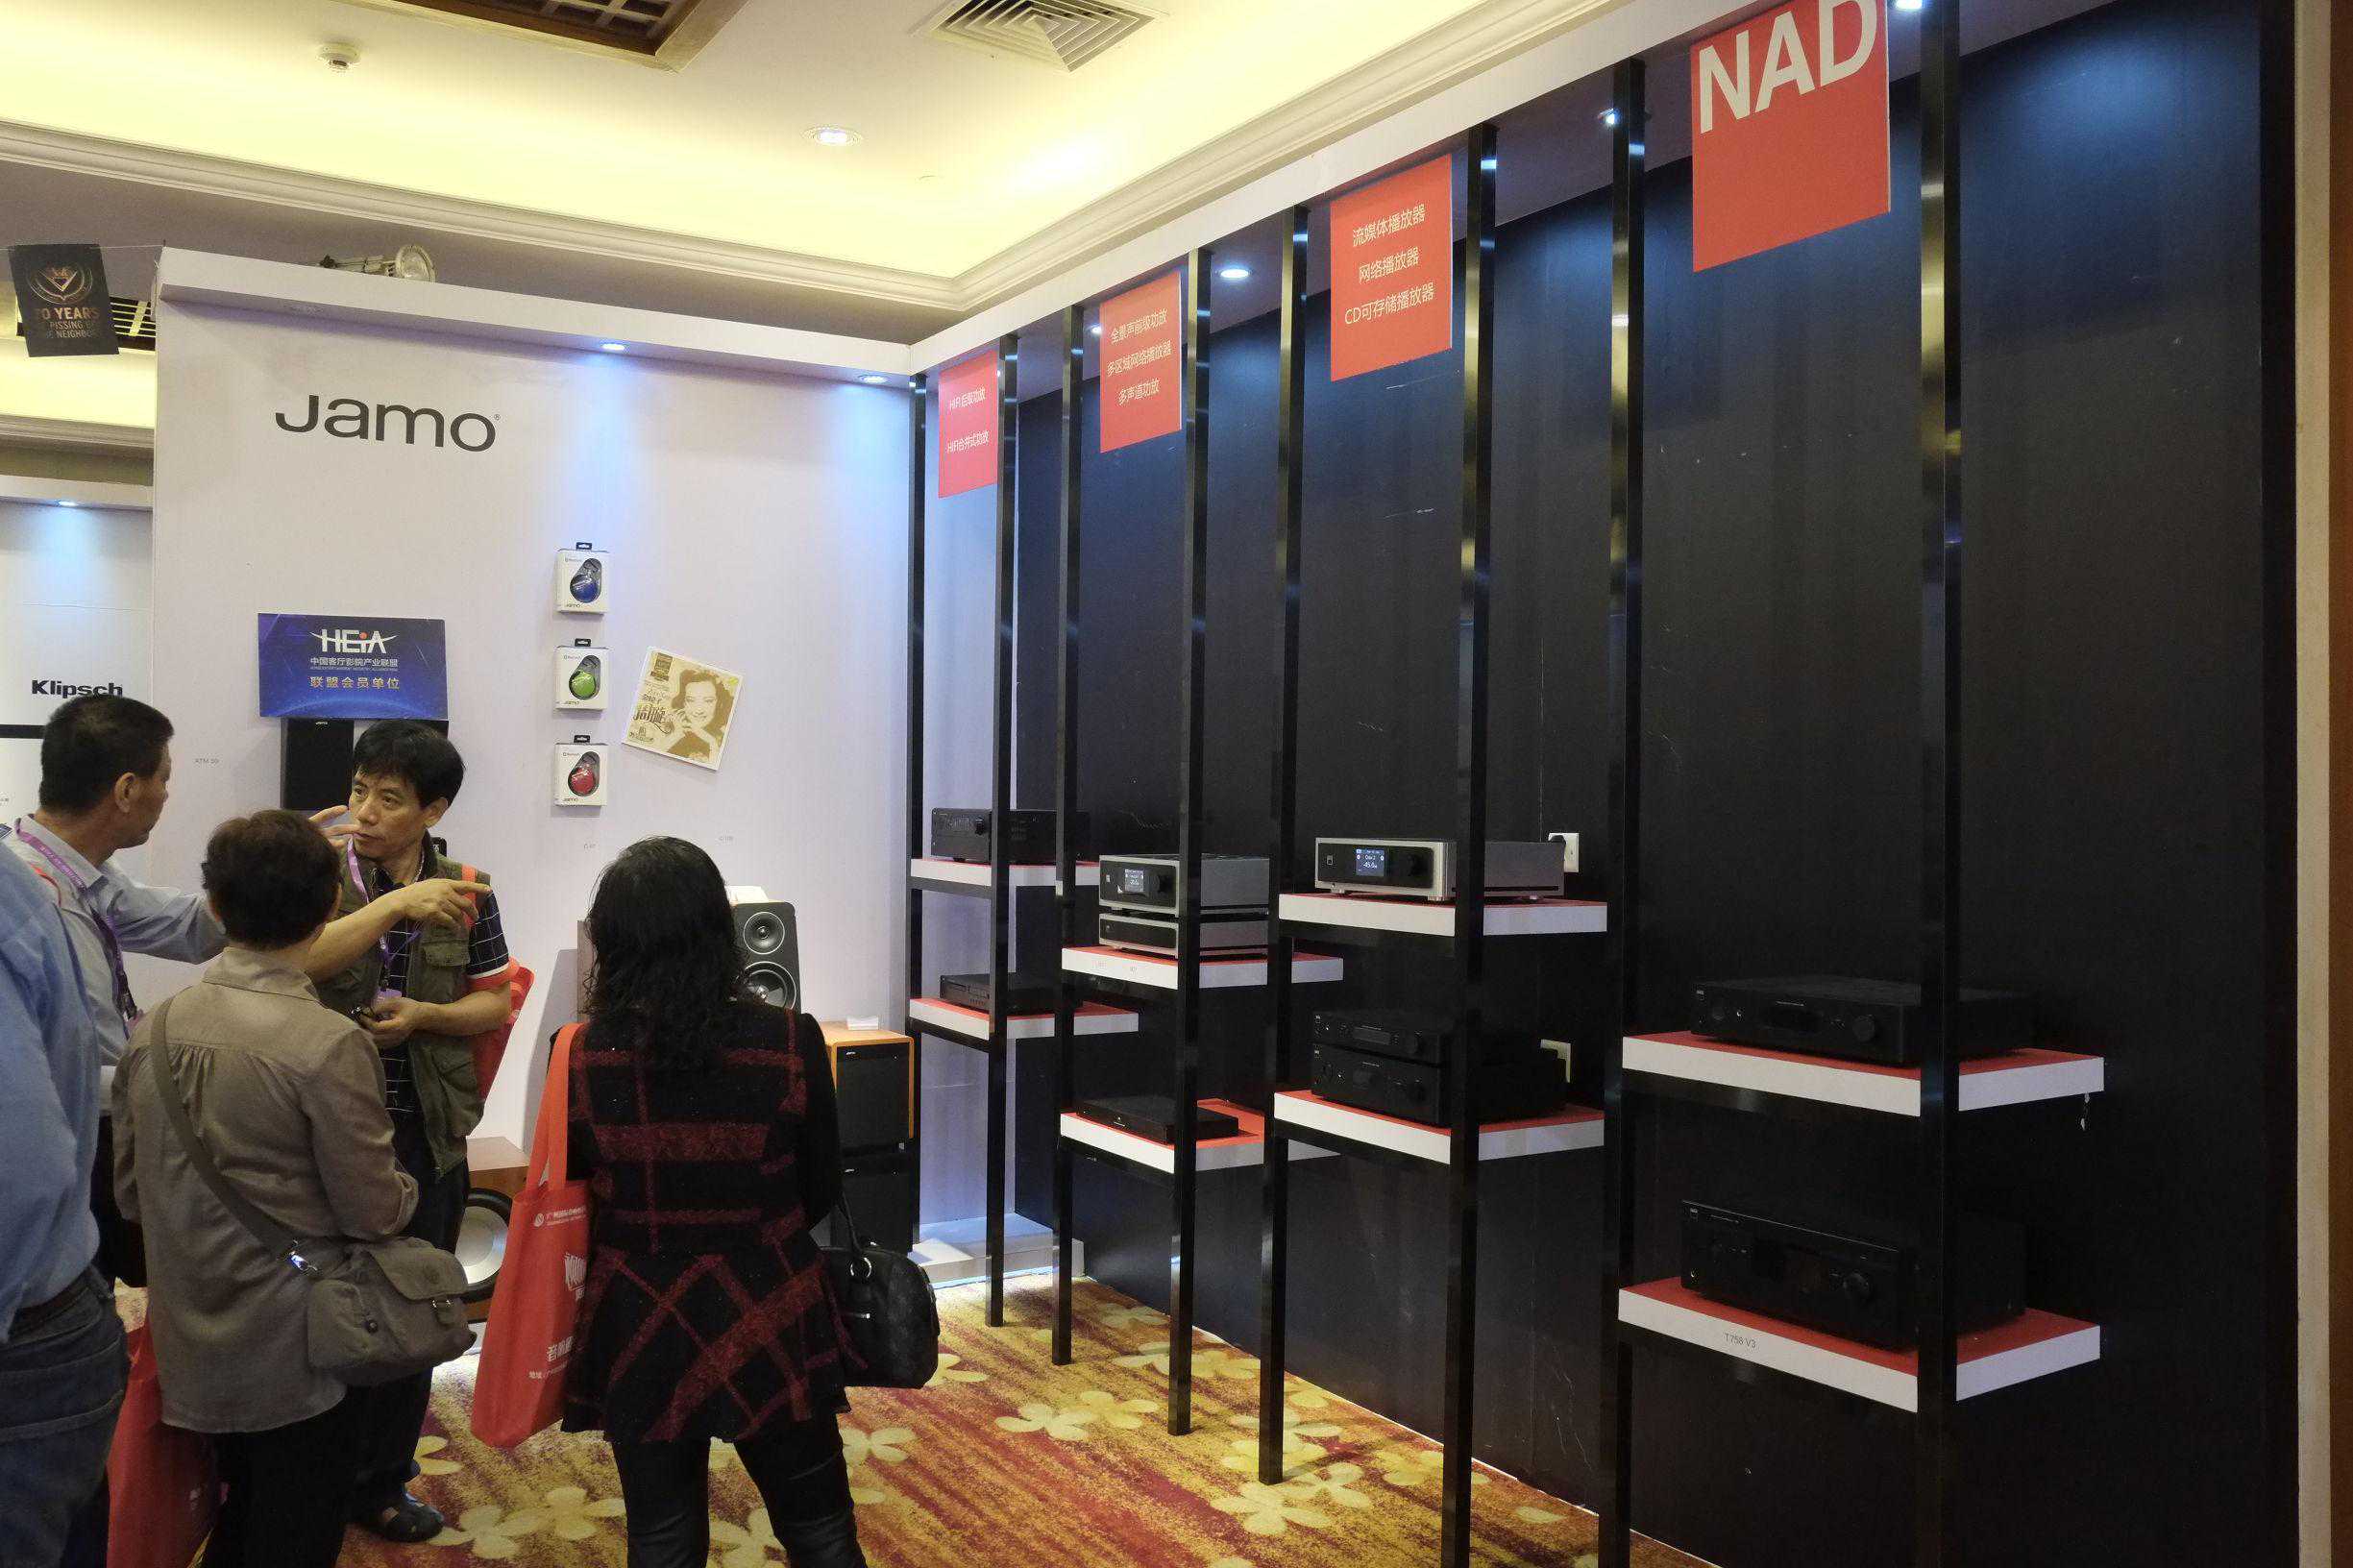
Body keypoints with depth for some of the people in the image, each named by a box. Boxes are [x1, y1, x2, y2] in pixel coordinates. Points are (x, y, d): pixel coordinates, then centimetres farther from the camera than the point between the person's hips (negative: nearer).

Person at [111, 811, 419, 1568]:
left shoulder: (153, 1029, -3)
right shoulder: (330, 1044, -22)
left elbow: (130, 1192, 6)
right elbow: (373, 1213, -15)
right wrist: (404, 1189, 6)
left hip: (193, 1347, 6)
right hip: (298, 1355, -5)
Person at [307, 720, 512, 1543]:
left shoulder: (466, 891, 0)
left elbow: (494, 1002, 3)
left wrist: (421, 1015, -15)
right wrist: (392, 904, -28)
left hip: (428, 1131, 2)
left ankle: (380, 1480, 31)